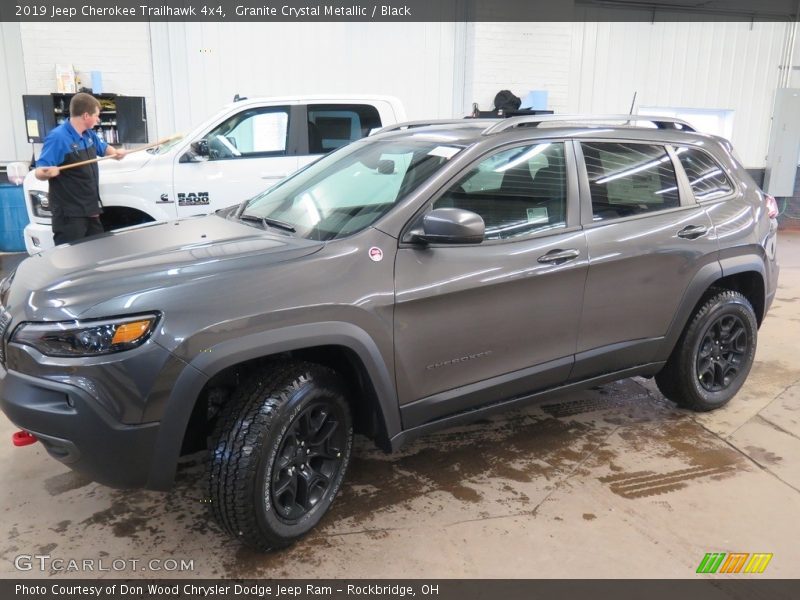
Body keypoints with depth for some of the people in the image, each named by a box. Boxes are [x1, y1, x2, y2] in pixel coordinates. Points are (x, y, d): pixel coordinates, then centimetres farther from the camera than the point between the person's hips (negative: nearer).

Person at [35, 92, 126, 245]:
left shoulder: (89, 135, 7)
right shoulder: (58, 137, -19)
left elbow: (103, 148, 28)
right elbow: (39, 172, -22)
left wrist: (116, 152, 5)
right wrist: (47, 172, -46)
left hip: (91, 209, 9)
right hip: (69, 214, -9)